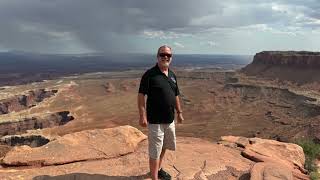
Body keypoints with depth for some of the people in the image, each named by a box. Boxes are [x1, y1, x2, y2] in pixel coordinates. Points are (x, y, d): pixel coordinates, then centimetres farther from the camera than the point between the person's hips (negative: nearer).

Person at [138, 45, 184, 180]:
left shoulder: (172, 75, 8)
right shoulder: (150, 74, -13)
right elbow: (141, 95, -15)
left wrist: (179, 112, 17)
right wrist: (142, 116, -21)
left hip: (170, 119, 7)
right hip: (155, 120, -7)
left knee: (164, 147, 22)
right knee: (155, 152, 2)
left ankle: (158, 169, 43)